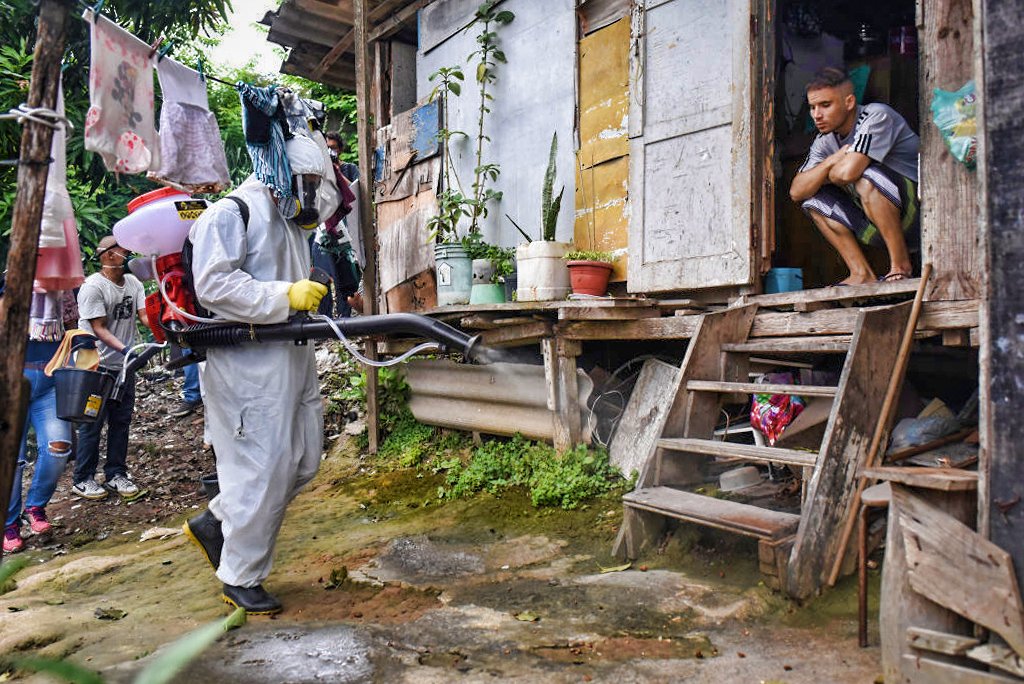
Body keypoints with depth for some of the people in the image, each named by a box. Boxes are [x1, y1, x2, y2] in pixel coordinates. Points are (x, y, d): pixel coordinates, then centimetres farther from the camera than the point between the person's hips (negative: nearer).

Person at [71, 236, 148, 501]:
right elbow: (99, 329, -18)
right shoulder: (93, 286, -14)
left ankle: (116, 474, 22)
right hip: (98, 366, -6)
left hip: (125, 365, 6)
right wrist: (124, 348, -31)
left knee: (121, 421, 11)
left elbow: (145, 315, -3)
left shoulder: (133, 283, 6)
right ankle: (83, 479, 14)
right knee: (93, 423, 1)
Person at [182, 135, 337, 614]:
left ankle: (214, 524, 30)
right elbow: (214, 286, -20)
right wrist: (285, 296, -22)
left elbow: (328, 202, 41)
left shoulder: (290, 218, 20)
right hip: (249, 362, -10)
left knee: (303, 460, 12)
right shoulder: (230, 214, -8)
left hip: (293, 357, 10)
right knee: (262, 466, -5)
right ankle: (240, 578, 14)